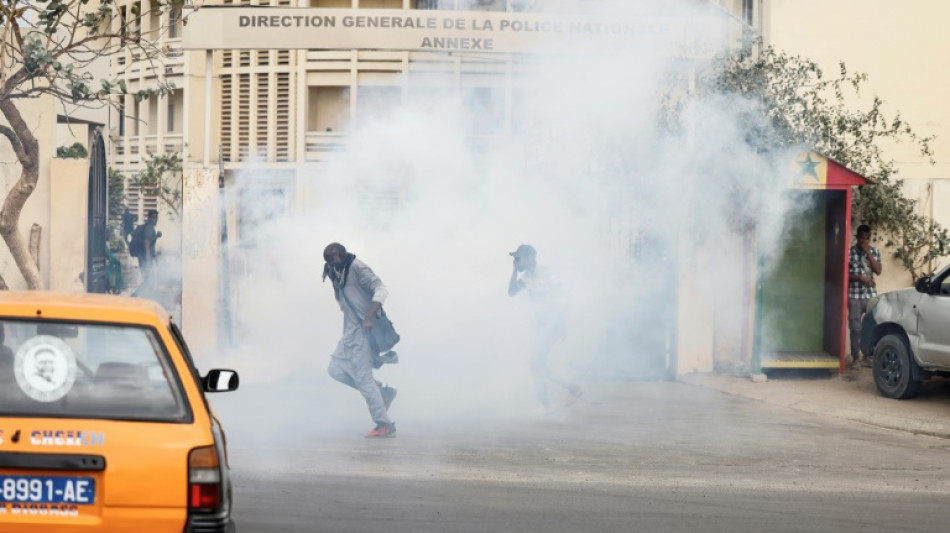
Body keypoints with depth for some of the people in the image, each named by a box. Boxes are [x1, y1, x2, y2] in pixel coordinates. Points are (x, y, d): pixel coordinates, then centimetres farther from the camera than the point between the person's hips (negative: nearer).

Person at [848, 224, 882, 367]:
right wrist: (861, 278, -16)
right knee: (855, 328, -1)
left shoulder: (874, 252, 8)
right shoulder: (850, 252, -3)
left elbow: (878, 271, -4)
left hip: (871, 294, 3)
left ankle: (867, 356, 10)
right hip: (855, 295, -3)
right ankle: (855, 358, 7)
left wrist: (868, 253, -9)